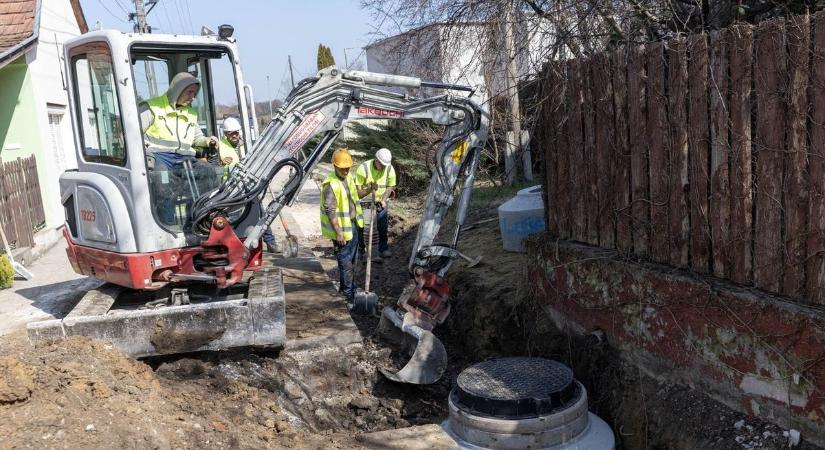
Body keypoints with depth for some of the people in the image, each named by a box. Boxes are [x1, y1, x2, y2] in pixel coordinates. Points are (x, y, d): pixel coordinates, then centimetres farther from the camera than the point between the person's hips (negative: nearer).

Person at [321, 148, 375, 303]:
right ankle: (350, 294, 10)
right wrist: (338, 232, -25)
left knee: (352, 259, 20)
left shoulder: (349, 178, 4)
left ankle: (344, 285, 37)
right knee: (345, 262, 1)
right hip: (341, 228, -8)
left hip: (353, 225, 8)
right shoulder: (330, 185, -22)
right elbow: (330, 211, -24)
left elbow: (355, 195, 20)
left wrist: (368, 190, 0)